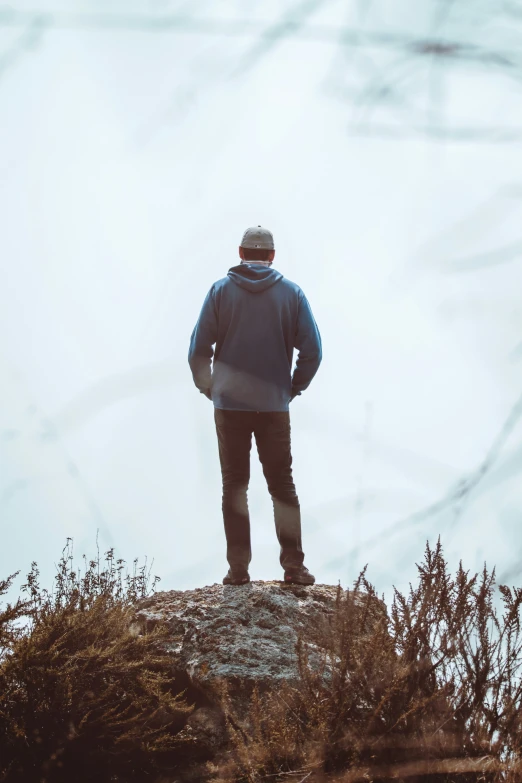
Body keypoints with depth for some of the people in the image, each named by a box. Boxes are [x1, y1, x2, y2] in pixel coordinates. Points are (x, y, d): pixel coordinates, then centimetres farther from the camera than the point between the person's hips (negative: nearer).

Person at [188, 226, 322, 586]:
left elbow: (198, 350, -6)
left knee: (235, 485, 7)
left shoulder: (221, 290, -1)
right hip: (275, 405, 0)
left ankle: (239, 567, 4)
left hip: (230, 404, 0)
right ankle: (293, 564, 3)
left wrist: (207, 387, 9)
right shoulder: (291, 292, 1)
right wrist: (294, 388, 11)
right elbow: (313, 350, -2)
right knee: (283, 485, 9)